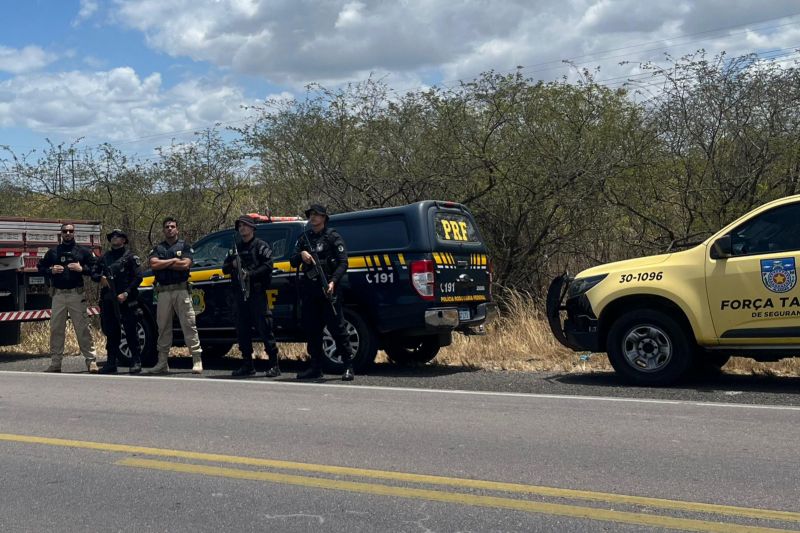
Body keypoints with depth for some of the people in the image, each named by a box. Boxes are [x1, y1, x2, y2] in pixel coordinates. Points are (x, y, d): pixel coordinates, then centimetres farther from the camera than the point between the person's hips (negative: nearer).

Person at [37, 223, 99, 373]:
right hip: (58, 295, 3)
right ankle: (55, 363, 10)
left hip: (77, 294, -3)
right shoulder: (53, 252, 14)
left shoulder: (83, 252, 8)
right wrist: (51, 270, -2)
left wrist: (82, 269, -12)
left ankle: (91, 360, -3)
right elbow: (40, 267, 17)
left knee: (83, 328, -6)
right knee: (56, 329, 4)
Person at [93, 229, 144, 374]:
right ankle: (111, 363, 14)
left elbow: (138, 277, -5)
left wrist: (126, 293, -14)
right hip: (108, 300, 5)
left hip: (126, 300, -5)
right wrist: (101, 278, -3)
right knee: (111, 332, 8)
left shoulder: (130, 257, 2)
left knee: (130, 331, -4)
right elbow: (94, 274, 21)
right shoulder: (105, 257, 18)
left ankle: (136, 362, 0)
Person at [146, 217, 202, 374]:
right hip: (163, 292, 3)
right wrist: (173, 261, -5)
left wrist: (163, 264, -4)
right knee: (163, 327, 6)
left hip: (181, 290, -3)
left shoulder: (185, 246, 9)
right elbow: (153, 264, -3)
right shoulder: (158, 249, 16)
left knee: (189, 325, -6)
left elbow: (186, 264, -8)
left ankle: (197, 360, -7)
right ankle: (162, 362, 11)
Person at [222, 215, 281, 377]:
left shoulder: (261, 246, 4)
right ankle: (247, 365, 15)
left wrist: (250, 274, -18)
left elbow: (267, 266, -8)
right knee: (242, 330, 7)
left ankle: (274, 365, -7)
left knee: (264, 328, -9)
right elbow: (224, 268, 21)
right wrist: (232, 265, -1)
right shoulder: (236, 247, 21)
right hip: (240, 293, 6)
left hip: (257, 292, -6)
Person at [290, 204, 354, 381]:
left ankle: (348, 366, -6)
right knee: (312, 329, 8)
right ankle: (316, 367, 15)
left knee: (337, 327, -8)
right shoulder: (304, 238, 17)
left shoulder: (333, 237, 3)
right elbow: (293, 262, 15)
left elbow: (343, 263, -5)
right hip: (308, 290, 5)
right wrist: (301, 255, -8)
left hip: (327, 288, -5)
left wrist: (333, 282, -20)